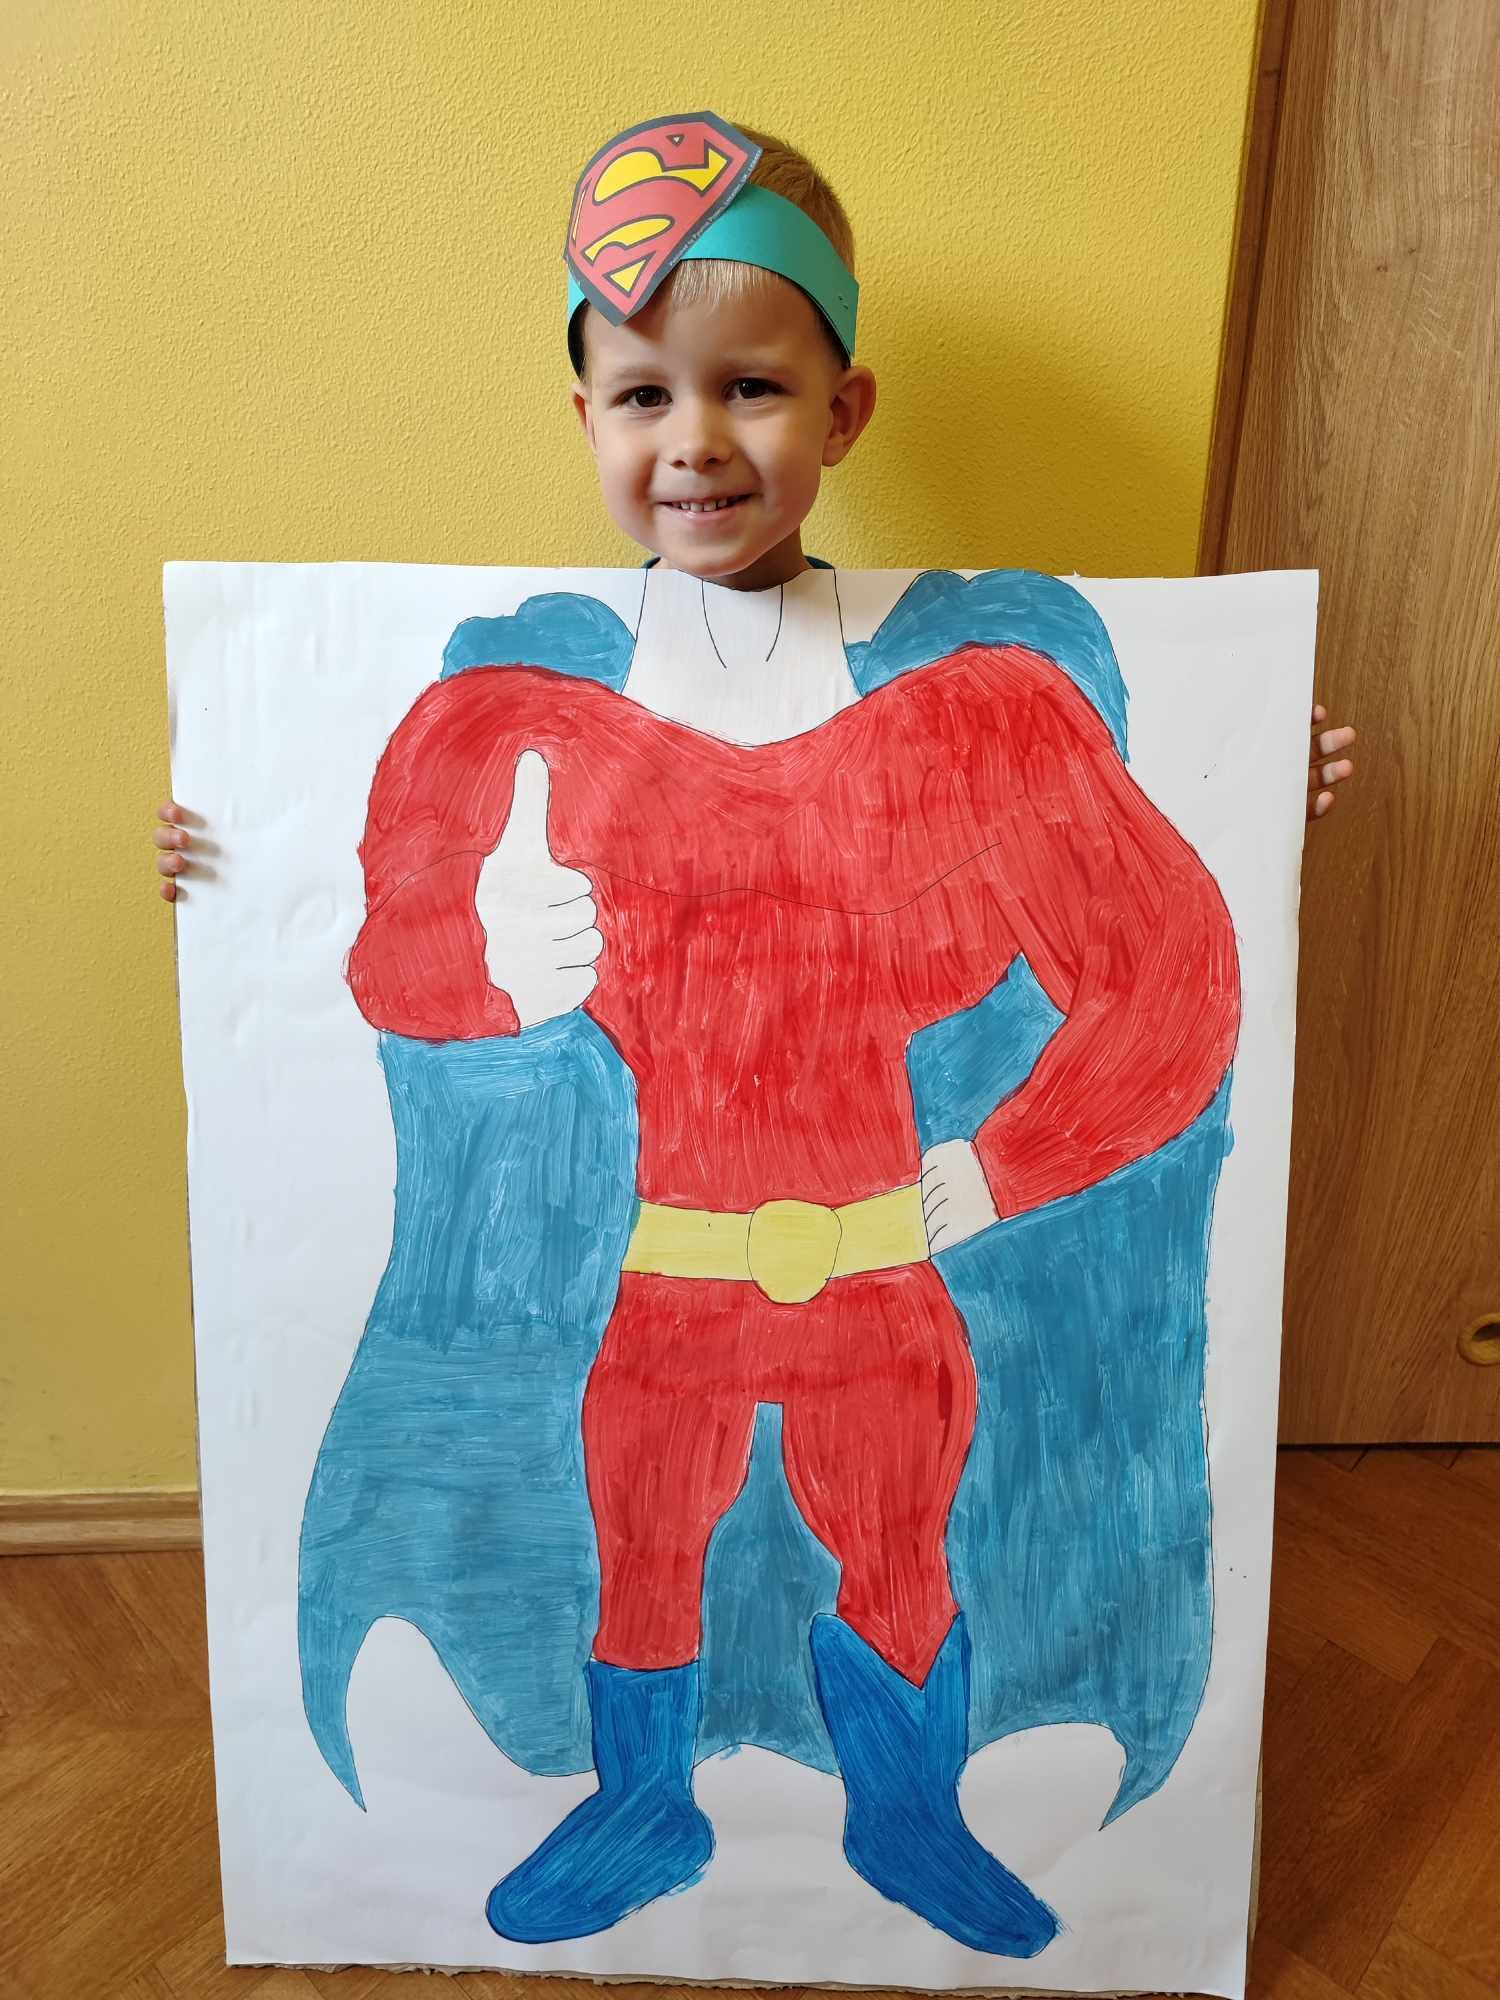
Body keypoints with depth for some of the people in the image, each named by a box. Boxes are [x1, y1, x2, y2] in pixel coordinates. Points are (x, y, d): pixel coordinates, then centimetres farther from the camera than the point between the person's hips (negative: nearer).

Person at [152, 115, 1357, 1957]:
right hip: (648, 1274, 1)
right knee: (638, 1564, 25)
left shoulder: (983, 701, -13)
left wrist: (993, 1175, -14)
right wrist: (493, 964, -24)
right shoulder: (511, 714, -12)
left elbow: (1166, 968, -9)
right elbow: (391, 961, -4)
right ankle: (642, 1816, 58)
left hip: (887, 1271, 0)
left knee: (898, 1566, 25)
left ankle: (910, 1824, 58)